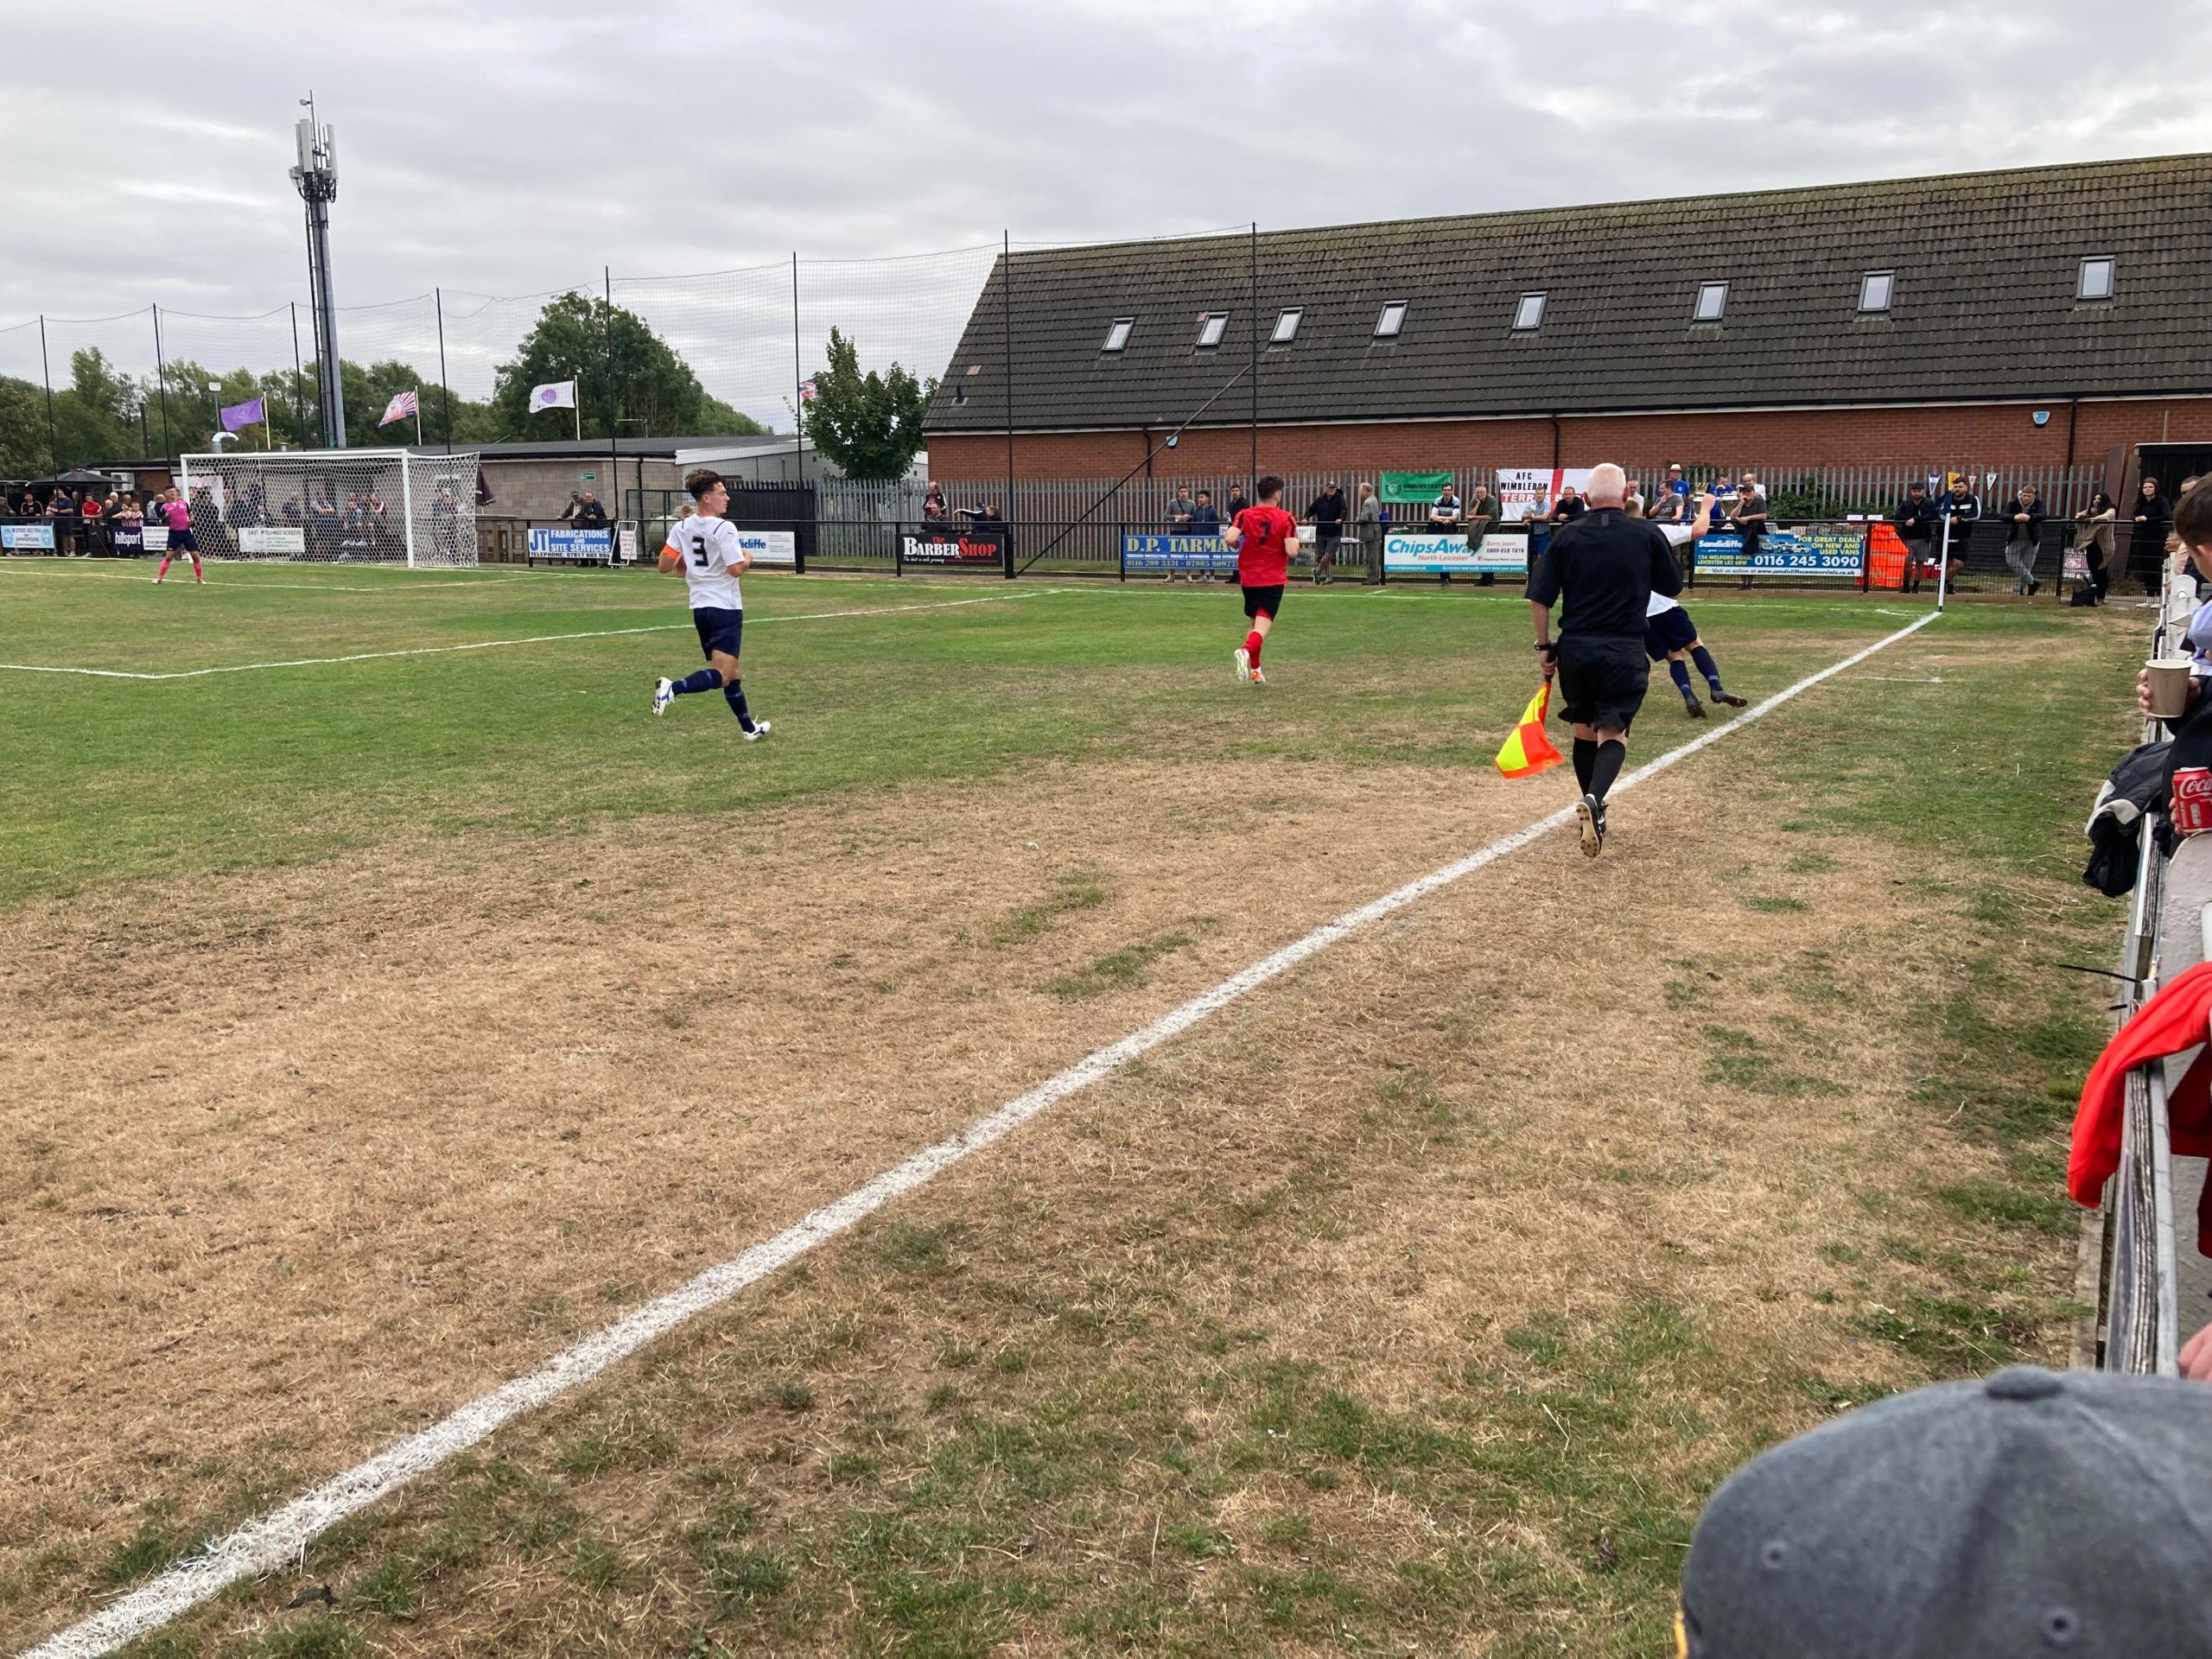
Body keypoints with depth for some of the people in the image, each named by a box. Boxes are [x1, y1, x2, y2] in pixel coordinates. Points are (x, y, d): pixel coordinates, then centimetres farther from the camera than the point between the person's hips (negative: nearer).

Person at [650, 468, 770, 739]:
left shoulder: (681, 527, 4)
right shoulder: (724, 528, -15)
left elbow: (664, 567, 2)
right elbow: (736, 570, -21)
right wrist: (747, 560, 0)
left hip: (700, 608, 8)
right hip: (726, 608, -8)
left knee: (731, 672, 17)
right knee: (722, 675, -10)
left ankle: (749, 728, 25)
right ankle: (673, 688, -31)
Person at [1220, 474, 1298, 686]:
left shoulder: (1244, 515, -2)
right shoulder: (1286, 519, -7)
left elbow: (1229, 538, -17)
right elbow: (1291, 550, -16)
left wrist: (1235, 545, 6)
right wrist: (1294, 537, 5)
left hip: (1248, 579, 3)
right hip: (1273, 580, -3)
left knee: (1254, 622, 20)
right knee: (1263, 625, -10)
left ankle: (1255, 670, 25)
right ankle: (1246, 651, -41)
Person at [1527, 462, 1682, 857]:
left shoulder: (1566, 536, 1)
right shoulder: (1648, 534, -2)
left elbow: (1539, 599, -2)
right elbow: (1673, 587, 11)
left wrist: (1544, 646, 8)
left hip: (1575, 650, 2)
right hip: (1624, 652, -2)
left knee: (1584, 728, 19)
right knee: (1613, 732, -2)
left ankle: (1593, 811, 29)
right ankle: (1594, 799, -30)